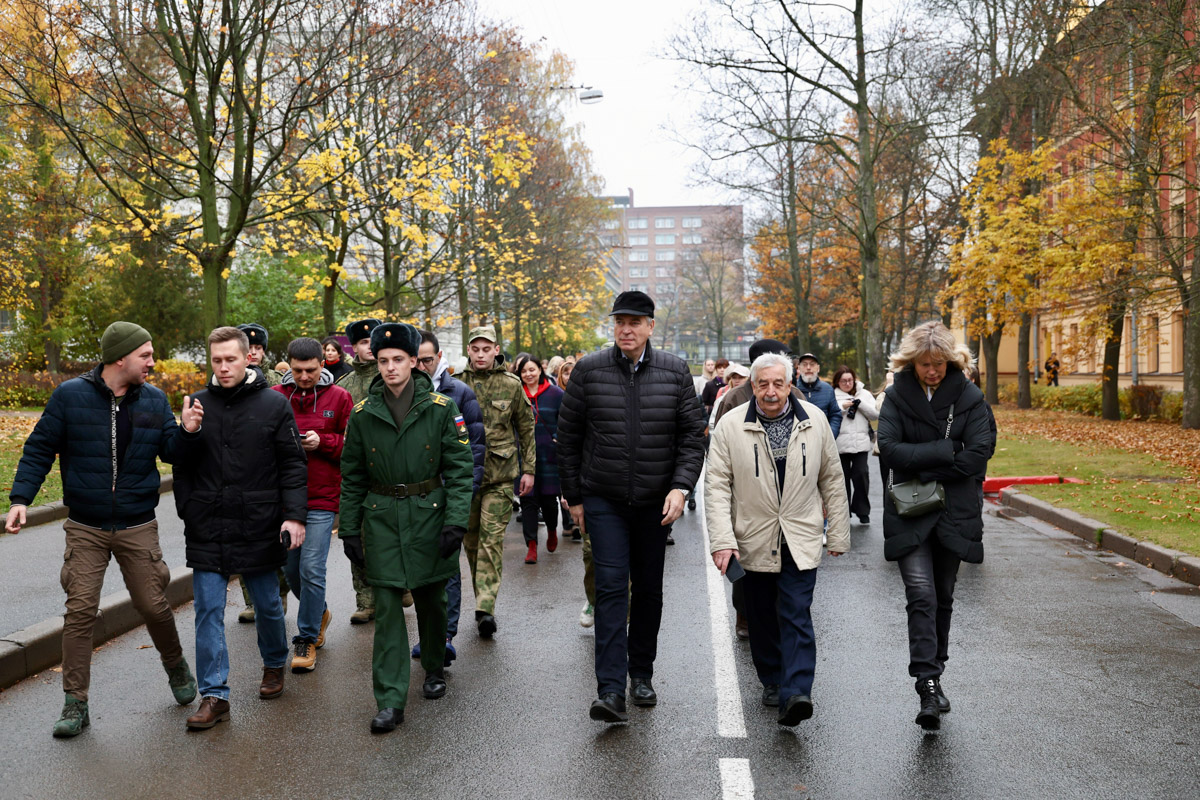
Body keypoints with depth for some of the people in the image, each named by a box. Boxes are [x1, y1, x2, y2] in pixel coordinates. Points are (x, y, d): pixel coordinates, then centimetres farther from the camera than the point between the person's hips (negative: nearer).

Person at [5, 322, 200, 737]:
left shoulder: (154, 400, 3)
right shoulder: (70, 395, -5)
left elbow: (171, 453, 5)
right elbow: (39, 450, 0)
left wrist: (186, 432, -16)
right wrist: (20, 497, -10)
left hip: (138, 528, 2)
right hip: (85, 529, -1)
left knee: (153, 605, 5)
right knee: (80, 610, -3)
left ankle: (175, 665, 32)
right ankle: (76, 703, 8)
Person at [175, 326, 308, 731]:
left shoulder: (274, 405, -3)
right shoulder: (198, 404, 4)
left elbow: (293, 465, -3)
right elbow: (182, 466, 11)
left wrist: (294, 515, -11)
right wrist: (188, 511, 4)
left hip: (259, 527, -1)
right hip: (207, 530, 2)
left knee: (267, 603, 13)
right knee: (208, 610, 0)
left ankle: (274, 665, 37)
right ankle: (214, 695, 8)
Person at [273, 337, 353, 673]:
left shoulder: (339, 398, 0)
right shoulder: (274, 396, 5)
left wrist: (321, 442, -14)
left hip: (322, 499, -3)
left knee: (312, 569, -5)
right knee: (291, 568, 13)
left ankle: (307, 639, 10)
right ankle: (320, 613, 39)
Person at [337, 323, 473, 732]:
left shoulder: (440, 407, -4)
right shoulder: (363, 413, 2)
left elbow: (459, 468, -5)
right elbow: (352, 477, 8)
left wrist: (456, 521, -13)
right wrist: (349, 530, 4)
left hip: (429, 514, 0)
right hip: (381, 518, 1)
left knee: (431, 599, 13)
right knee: (387, 607, -3)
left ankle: (434, 669, 38)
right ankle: (390, 702, 0)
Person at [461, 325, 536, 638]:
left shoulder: (511, 385, 2)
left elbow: (526, 427, 9)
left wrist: (528, 469, 7)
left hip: (500, 473, -2)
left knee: (492, 538, -9)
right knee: (471, 539, 9)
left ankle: (485, 608, -12)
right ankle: (482, 597, 23)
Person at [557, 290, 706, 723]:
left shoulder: (675, 372, 0)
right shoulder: (589, 371, -3)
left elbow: (692, 435, 2)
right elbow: (568, 436, 4)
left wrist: (681, 486, -12)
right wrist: (573, 496, 4)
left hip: (655, 501, 2)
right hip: (603, 500, -2)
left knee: (648, 589, 12)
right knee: (611, 587, -10)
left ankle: (642, 675, 28)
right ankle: (611, 692, -12)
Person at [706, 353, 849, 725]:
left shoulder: (815, 421, 1)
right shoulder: (731, 426, -5)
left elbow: (832, 480, 8)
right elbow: (717, 485, -7)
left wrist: (838, 533, 9)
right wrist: (722, 540, -16)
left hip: (801, 541, 0)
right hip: (753, 541, 1)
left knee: (796, 616, -8)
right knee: (762, 618, 12)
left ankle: (795, 694, -12)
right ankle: (772, 681, 28)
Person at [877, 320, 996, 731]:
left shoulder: (969, 397, -1)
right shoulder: (898, 396, -1)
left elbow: (979, 453, -11)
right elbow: (889, 449, -13)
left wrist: (923, 471, -13)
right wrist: (945, 451, -16)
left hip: (954, 512, 1)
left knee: (942, 597, 12)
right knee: (921, 594, -14)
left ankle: (933, 676, 27)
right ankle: (929, 686, -14)